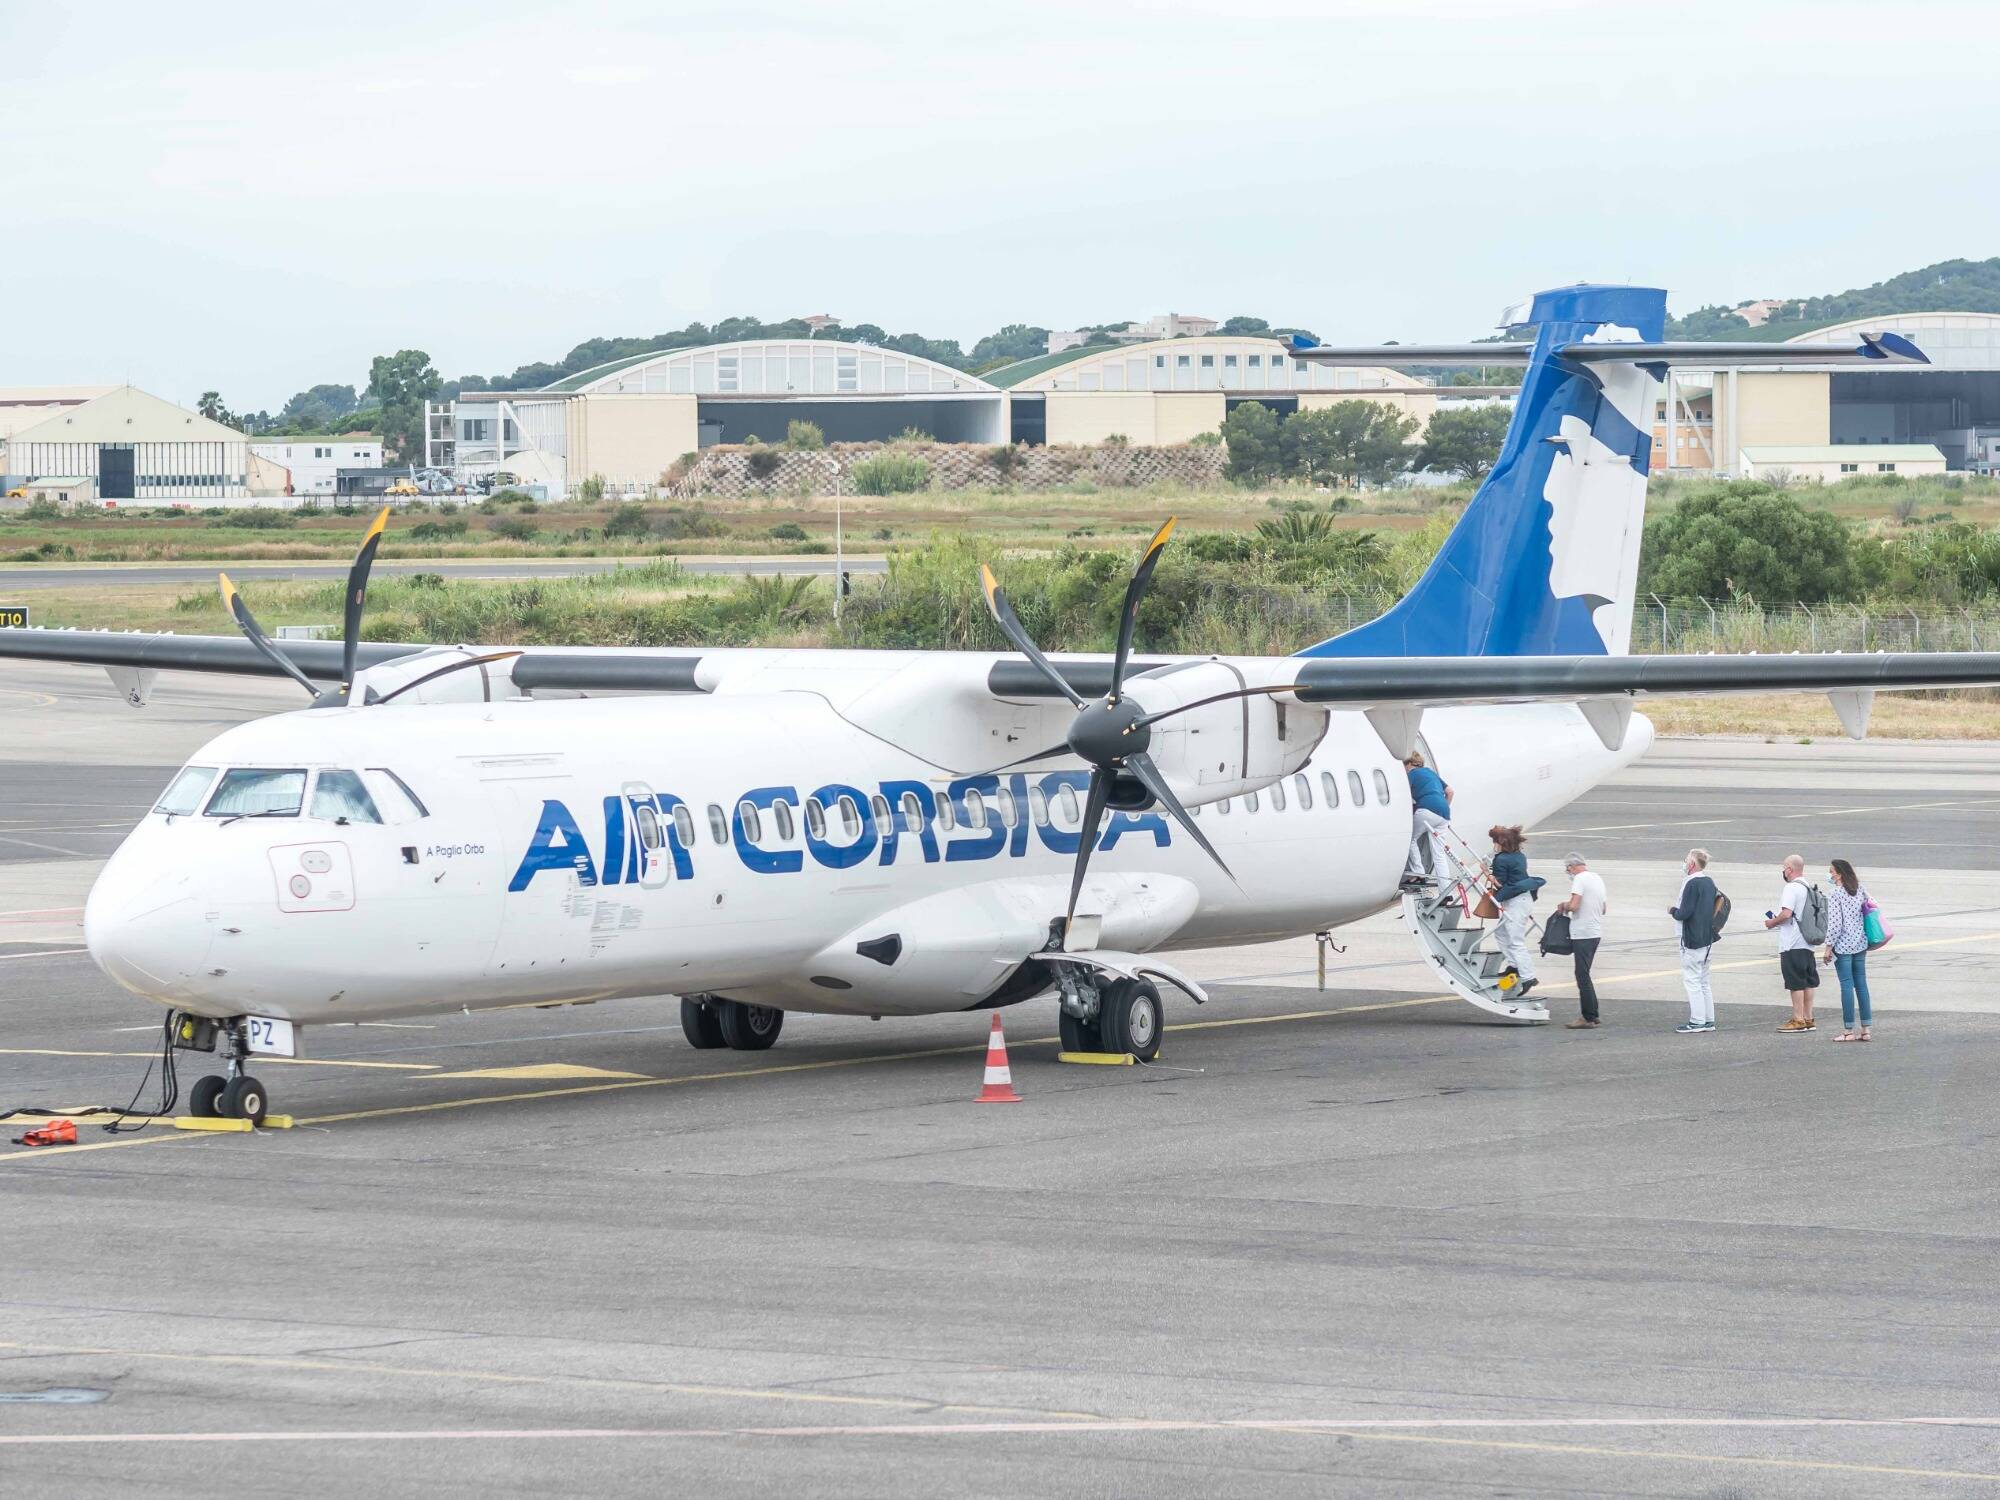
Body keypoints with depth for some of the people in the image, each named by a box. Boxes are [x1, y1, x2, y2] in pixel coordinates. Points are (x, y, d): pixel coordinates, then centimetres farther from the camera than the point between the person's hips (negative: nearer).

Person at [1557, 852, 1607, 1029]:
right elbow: (1603, 908, 22)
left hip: (1583, 934, -9)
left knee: (1582, 976, -5)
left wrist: (1564, 906, -3)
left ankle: (1589, 1017, -6)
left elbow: (1574, 905, -23)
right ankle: (1592, 1014, 18)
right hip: (1596, 932, 9)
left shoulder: (1580, 879, -12)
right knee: (1584, 975, 16)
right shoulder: (1597, 878, 16)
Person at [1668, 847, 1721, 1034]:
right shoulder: (1709, 883, 10)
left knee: (1691, 980, -4)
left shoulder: (1692, 884, -18)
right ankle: (1708, 1020, 17)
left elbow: (1684, 913, -22)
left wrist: (1673, 910, -1)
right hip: (1707, 939, 9)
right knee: (1703, 982, 15)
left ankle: (1697, 1021, -5)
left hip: (1693, 940, -9)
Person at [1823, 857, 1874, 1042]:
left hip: (1843, 945, -7)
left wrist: (1829, 947, -11)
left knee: (1847, 985, -3)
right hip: (1860, 943, 7)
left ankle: (1849, 1030, -1)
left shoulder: (1835, 894, -14)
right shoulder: (1860, 890, 7)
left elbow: (1835, 923, -17)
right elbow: (1869, 908, 14)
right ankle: (1865, 1030, 11)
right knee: (1861, 984, 10)